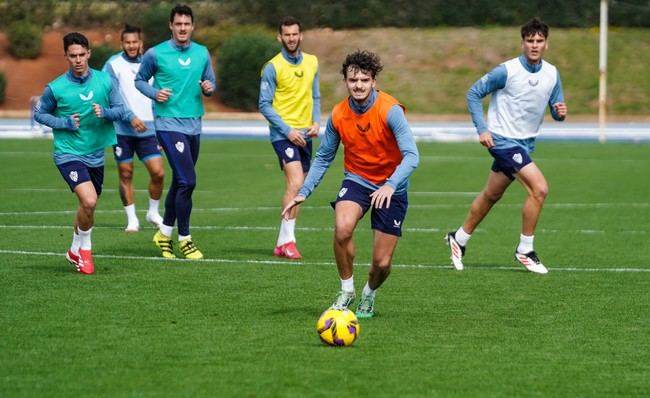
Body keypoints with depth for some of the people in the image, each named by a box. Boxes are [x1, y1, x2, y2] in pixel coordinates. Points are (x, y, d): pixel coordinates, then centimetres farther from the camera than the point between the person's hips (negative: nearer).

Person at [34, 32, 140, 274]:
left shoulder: (104, 81, -3)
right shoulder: (55, 88, -10)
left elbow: (119, 109, 2)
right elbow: (39, 114, 2)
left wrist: (106, 113, -20)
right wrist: (65, 123, -13)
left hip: (96, 154, 5)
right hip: (68, 154, -5)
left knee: (88, 207, 16)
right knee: (88, 202, -22)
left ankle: (76, 250, 39)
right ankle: (84, 248, 0)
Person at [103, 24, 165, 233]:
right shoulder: (113, 64, -3)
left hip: (148, 129, 3)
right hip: (122, 130, -3)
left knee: (158, 172, -6)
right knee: (125, 174, 2)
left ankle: (153, 212, 16)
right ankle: (132, 219, 14)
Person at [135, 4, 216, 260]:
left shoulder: (202, 53, 6)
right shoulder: (155, 54, -5)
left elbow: (211, 82, 16)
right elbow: (139, 80, 7)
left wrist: (209, 88, -7)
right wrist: (154, 93, -11)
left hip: (194, 124, 5)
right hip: (169, 124, -5)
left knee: (180, 182, 14)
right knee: (187, 181, -14)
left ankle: (165, 232, 31)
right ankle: (184, 238, -2)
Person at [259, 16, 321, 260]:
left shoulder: (312, 63, 9)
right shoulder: (273, 67, -8)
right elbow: (264, 105, -8)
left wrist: (316, 122, 0)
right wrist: (288, 131, -16)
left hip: (304, 134, 6)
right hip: (283, 133, -6)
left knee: (296, 189, 9)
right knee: (296, 183, -21)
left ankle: (282, 244, 17)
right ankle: (287, 241, -17)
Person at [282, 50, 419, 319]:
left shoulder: (390, 110, -21)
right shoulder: (338, 115, -8)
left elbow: (411, 156, -28)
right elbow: (323, 158, 6)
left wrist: (391, 185, -45)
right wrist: (303, 192, -3)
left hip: (391, 188, -2)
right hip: (357, 180, 2)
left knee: (382, 263, -3)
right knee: (342, 228, -31)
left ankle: (369, 294, 34)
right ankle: (346, 291, -7)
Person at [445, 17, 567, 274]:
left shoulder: (552, 74, 1)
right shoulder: (507, 71, -16)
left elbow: (556, 111, 7)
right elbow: (473, 94, -8)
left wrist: (560, 113, -18)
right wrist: (482, 129, -16)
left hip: (525, 143, 7)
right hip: (503, 140, -7)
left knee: (491, 195, 18)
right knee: (539, 188, -19)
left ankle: (459, 239, 37)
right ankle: (525, 251, -7)